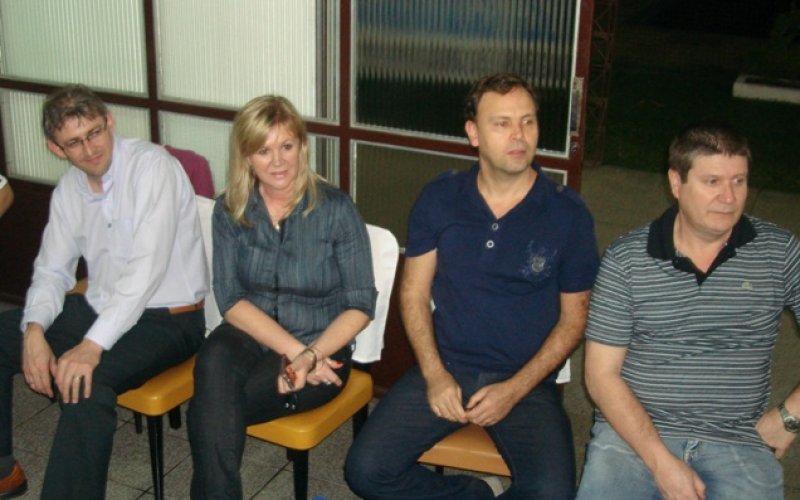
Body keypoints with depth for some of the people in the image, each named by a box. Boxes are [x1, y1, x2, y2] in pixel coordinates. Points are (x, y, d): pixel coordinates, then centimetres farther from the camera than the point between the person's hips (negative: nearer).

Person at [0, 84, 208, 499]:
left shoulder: (153, 166, -18)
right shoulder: (69, 188, 5)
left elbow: (147, 267, -27)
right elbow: (51, 270, 7)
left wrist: (93, 345, -33)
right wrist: (34, 330, -13)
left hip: (166, 318, -8)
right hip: (99, 306, 8)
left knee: (85, 382, -33)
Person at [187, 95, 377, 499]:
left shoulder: (334, 209, -7)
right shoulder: (230, 210, 2)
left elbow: (360, 305, -5)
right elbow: (231, 301, -4)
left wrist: (310, 355, -20)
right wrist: (294, 351, -17)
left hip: (322, 347, -3)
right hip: (249, 336, 3)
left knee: (210, 412, -27)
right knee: (213, 363, -34)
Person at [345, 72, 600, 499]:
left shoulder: (568, 215, -4)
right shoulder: (439, 199, 1)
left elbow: (573, 319, 1)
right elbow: (414, 293, 5)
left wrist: (515, 390, -9)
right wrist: (435, 375, -8)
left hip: (526, 379, -1)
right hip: (443, 368, 2)